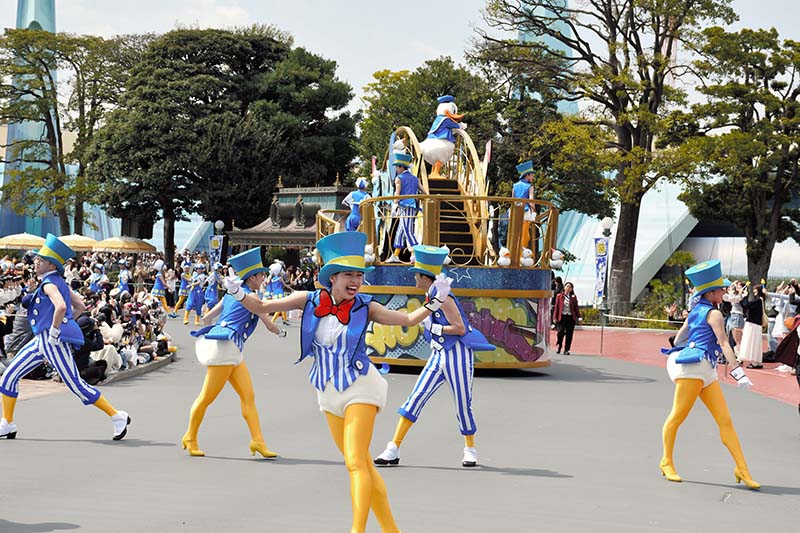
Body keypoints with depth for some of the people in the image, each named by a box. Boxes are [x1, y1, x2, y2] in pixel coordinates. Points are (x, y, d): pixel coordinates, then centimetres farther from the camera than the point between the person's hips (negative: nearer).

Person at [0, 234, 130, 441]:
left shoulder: (49, 283, -15)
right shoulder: (59, 282, 13)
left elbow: (60, 307, -34)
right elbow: (80, 306, 21)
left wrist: (54, 331, -24)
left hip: (53, 340, -10)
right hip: (41, 340, 10)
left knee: (76, 385, -6)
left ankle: (117, 417, 3)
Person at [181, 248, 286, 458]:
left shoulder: (231, 294, 16)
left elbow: (206, 317, 19)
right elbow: (269, 325, -1)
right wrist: (281, 332, 20)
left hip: (234, 352, 10)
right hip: (225, 348, -10)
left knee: (248, 396, 3)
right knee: (207, 397, 1)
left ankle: (258, 441, -1)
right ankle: (190, 439, 12)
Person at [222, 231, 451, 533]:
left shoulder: (365, 308, -9)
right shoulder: (310, 301, -5)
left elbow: (408, 320, -1)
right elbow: (261, 307, 0)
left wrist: (433, 304, -16)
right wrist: (238, 293, -16)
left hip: (359, 387, -4)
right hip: (329, 390, 4)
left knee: (356, 463, -13)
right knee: (362, 465, 11)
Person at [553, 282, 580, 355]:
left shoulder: (573, 297, 10)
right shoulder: (559, 296, 7)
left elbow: (576, 307, 10)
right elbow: (556, 307, 5)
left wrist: (578, 316, 2)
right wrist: (555, 317, 0)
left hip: (571, 317, 2)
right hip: (562, 317, -2)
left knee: (569, 334, -1)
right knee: (560, 332, -11)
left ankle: (566, 350, 7)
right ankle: (558, 347, 13)